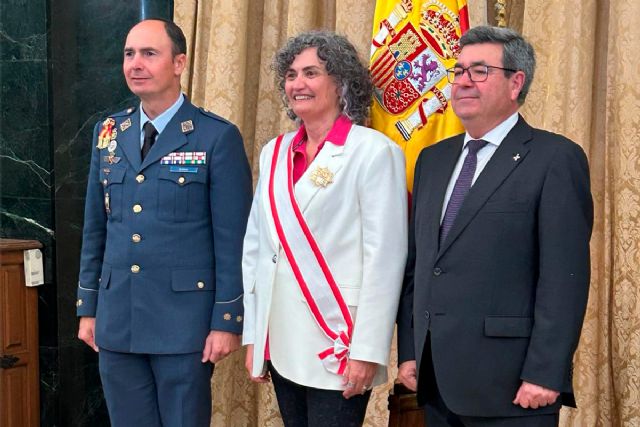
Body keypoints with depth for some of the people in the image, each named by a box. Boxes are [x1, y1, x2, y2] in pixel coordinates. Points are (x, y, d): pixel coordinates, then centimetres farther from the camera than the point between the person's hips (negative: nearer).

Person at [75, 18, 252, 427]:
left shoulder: (218, 137, -8)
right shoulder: (108, 133, 8)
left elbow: (232, 240, -8)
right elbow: (95, 228, 13)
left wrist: (227, 321, -10)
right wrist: (88, 307, 11)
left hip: (184, 322, -5)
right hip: (117, 321, 5)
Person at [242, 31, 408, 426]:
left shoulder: (373, 151, -7)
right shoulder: (275, 153, 11)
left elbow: (385, 257, -11)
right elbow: (255, 246, 13)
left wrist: (367, 350, -15)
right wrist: (252, 335, 9)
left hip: (337, 347, -6)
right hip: (280, 344, 6)